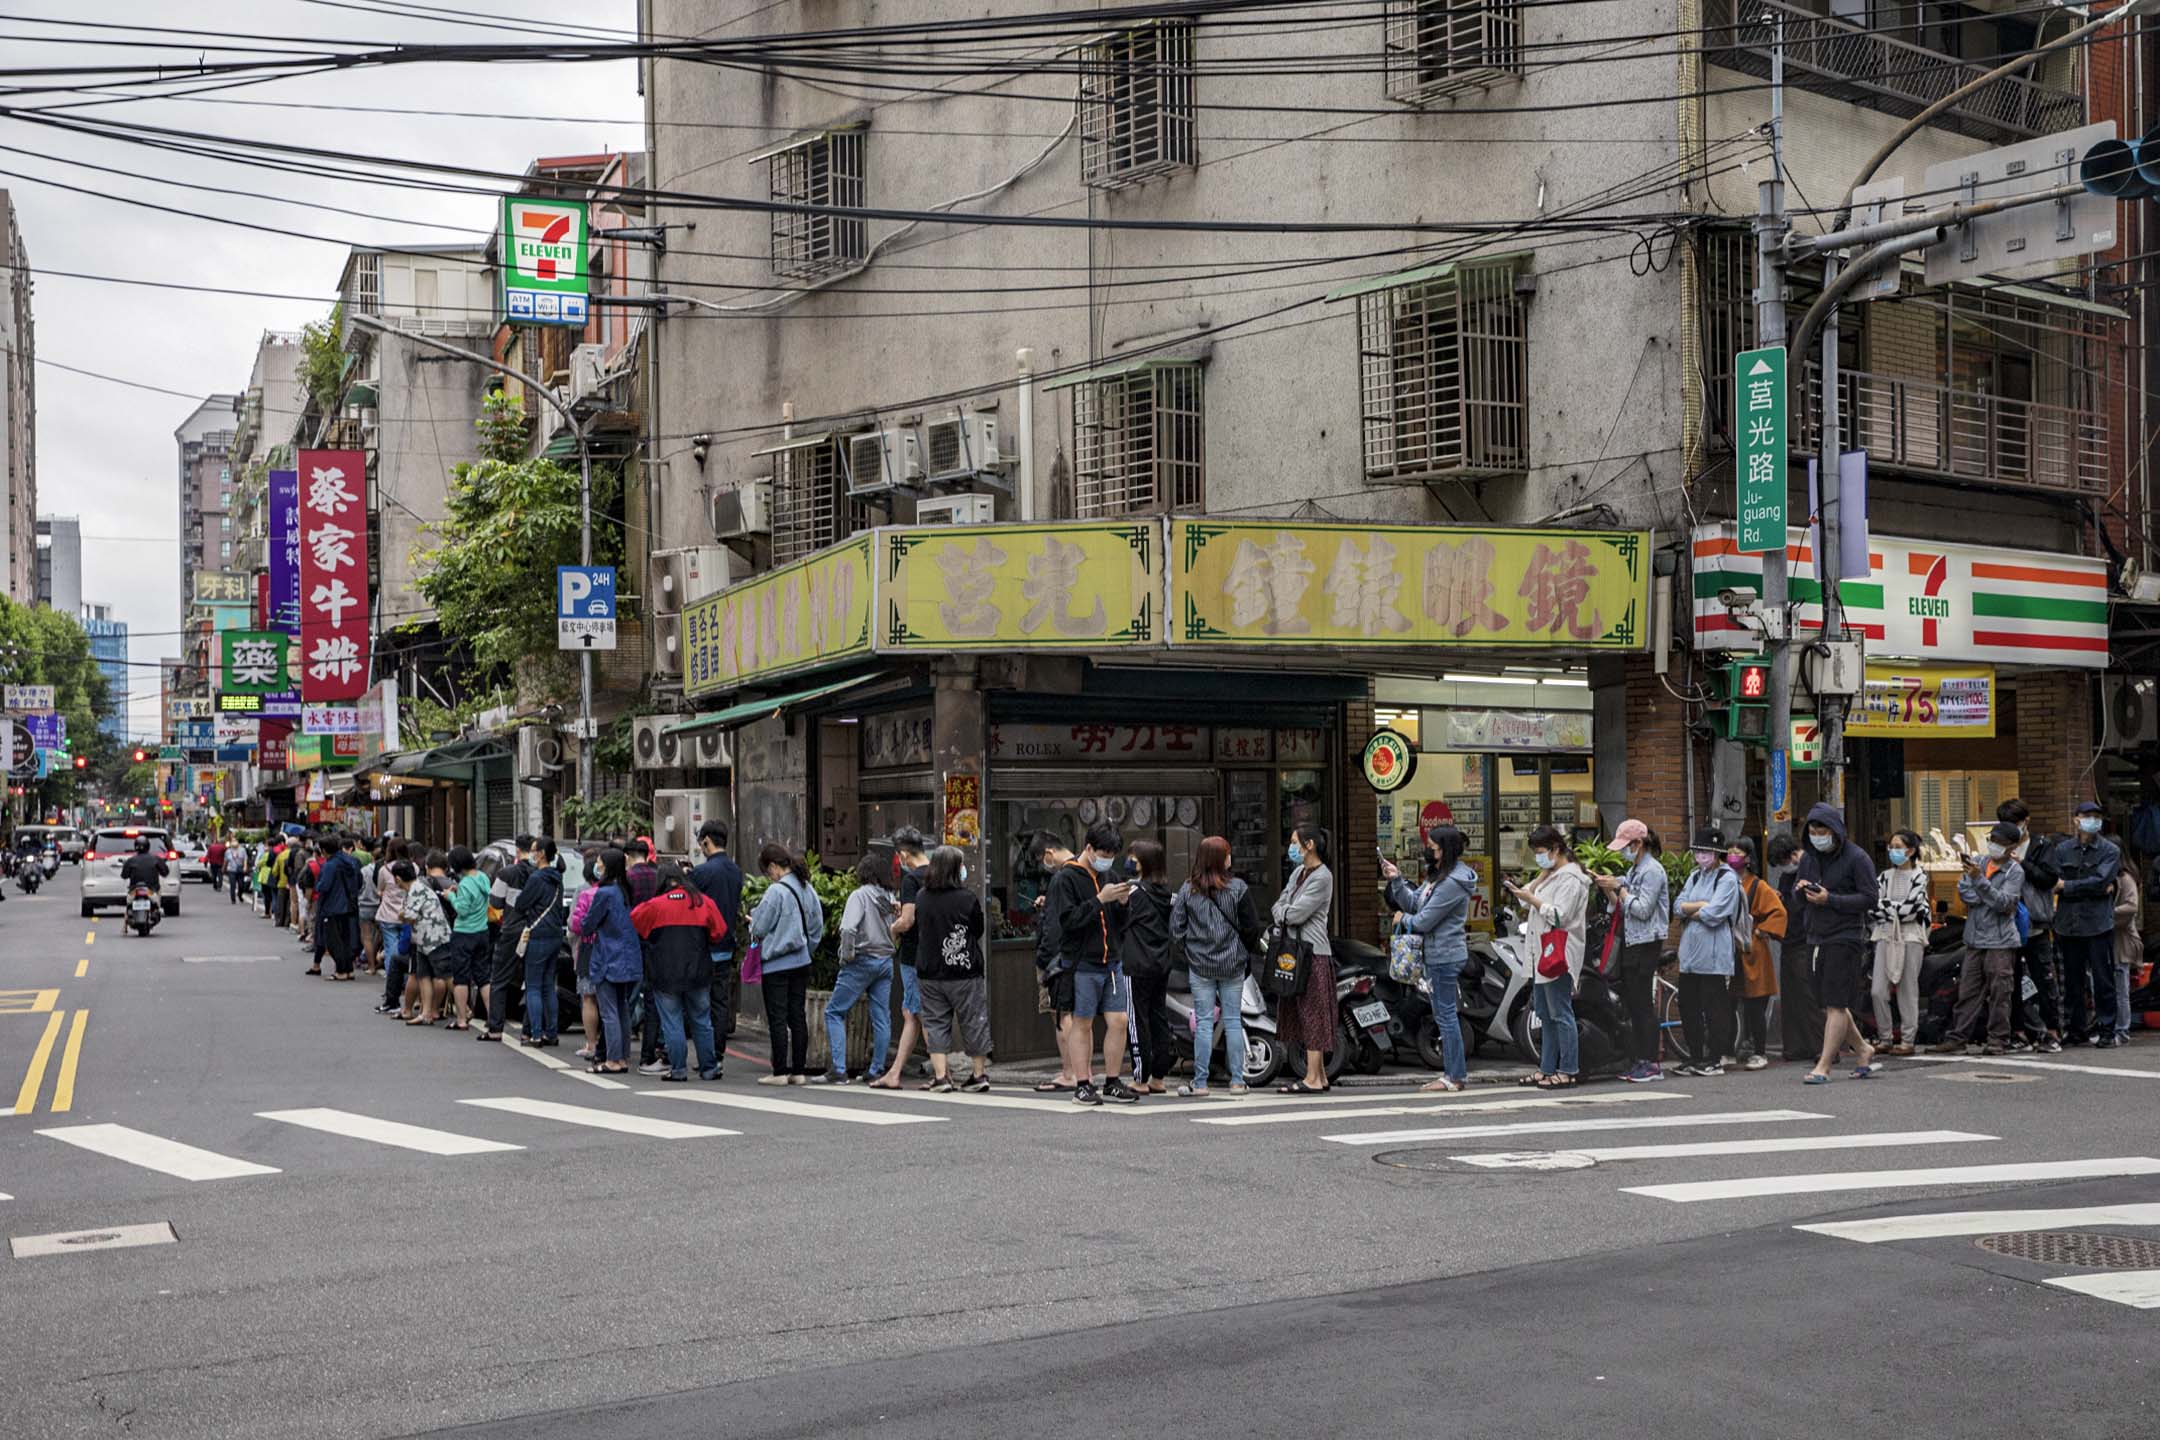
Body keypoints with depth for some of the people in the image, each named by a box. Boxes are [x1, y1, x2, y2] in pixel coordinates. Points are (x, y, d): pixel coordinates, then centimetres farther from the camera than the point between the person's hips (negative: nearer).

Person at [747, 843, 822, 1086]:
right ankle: (799, 1071, 11)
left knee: (777, 1019, -1)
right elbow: (817, 928, 12)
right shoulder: (808, 890, 5)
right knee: (798, 1016, 10)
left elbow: (759, 929, -12)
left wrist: (752, 923, 10)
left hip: (776, 964, -7)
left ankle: (780, 1072, 1)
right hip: (801, 963, 7)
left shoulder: (776, 891, -17)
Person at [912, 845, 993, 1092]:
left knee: (936, 1023, 9)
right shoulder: (968, 898, -11)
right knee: (973, 1021, 10)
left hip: (930, 973, 3)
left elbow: (919, 925, 10)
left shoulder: (921, 898, -2)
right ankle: (979, 1074, 18)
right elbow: (978, 931, 0)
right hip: (965, 971, -2)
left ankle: (940, 1076, 4)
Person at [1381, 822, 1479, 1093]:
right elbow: (1413, 902, 12)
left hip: (1445, 956, -11)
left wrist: (1403, 919, 0)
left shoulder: (1452, 883, -21)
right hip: (1437, 954, 11)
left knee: (1446, 1014, -4)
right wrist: (1396, 880, 0)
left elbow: (1424, 921, -20)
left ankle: (1455, 1076, 2)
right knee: (1443, 1014, 15)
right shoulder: (1437, 875, 12)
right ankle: (1455, 1071, 21)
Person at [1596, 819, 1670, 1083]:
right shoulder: (1634, 870, 17)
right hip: (1631, 942, 9)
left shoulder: (1653, 871, -12)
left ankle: (1653, 1063, -5)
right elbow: (1623, 908, 17)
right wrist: (1607, 889, 4)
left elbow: (1642, 910, -18)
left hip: (1647, 943, -9)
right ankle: (1641, 1060, 14)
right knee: (1631, 1002, 9)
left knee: (1643, 1003, -8)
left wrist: (1619, 888, -13)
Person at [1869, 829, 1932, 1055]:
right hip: (1886, 935, 4)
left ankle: (1907, 1040, 6)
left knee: (1908, 991, 0)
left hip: (1910, 936, -3)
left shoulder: (1919, 876, 2)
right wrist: (1896, 909, -6)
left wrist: (1885, 907, -3)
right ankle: (1885, 1038, 5)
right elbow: (1872, 906, 4)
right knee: (1878, 991, -5)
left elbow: (1910, 908, -10)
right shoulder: (1885, 876, 13)